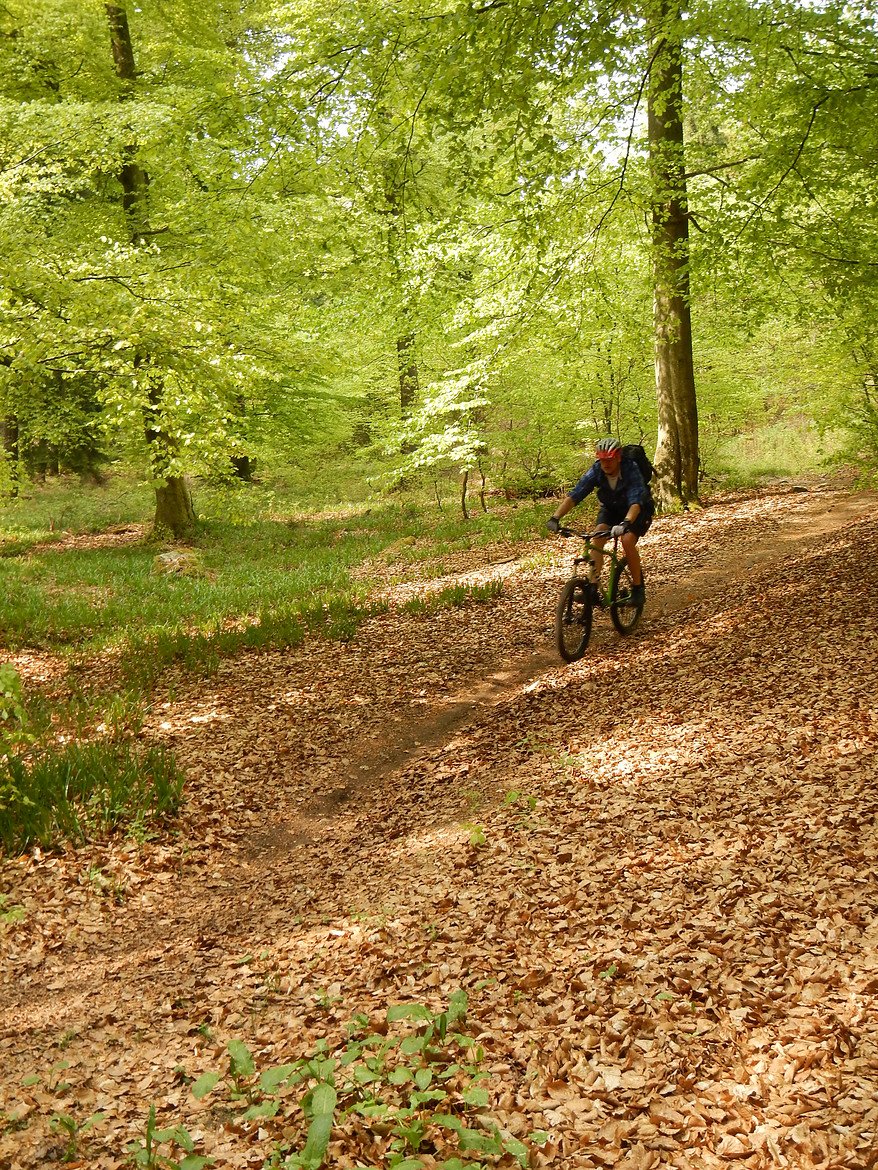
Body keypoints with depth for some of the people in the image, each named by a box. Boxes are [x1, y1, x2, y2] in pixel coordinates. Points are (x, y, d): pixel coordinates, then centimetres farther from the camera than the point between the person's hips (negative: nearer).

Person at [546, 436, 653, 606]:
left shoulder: (631, 470, -33)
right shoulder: (596, 471, -23)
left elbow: (636, 502, -44)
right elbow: (574, 495, -29)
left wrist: (625, 523, -63)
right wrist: (555, 518, -42)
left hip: (638, 510, -4)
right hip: (611, 508, 4)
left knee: (627, 540, -27)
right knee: (597, 539, -21)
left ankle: (638, 587, -9)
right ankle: (593, 587, -18)